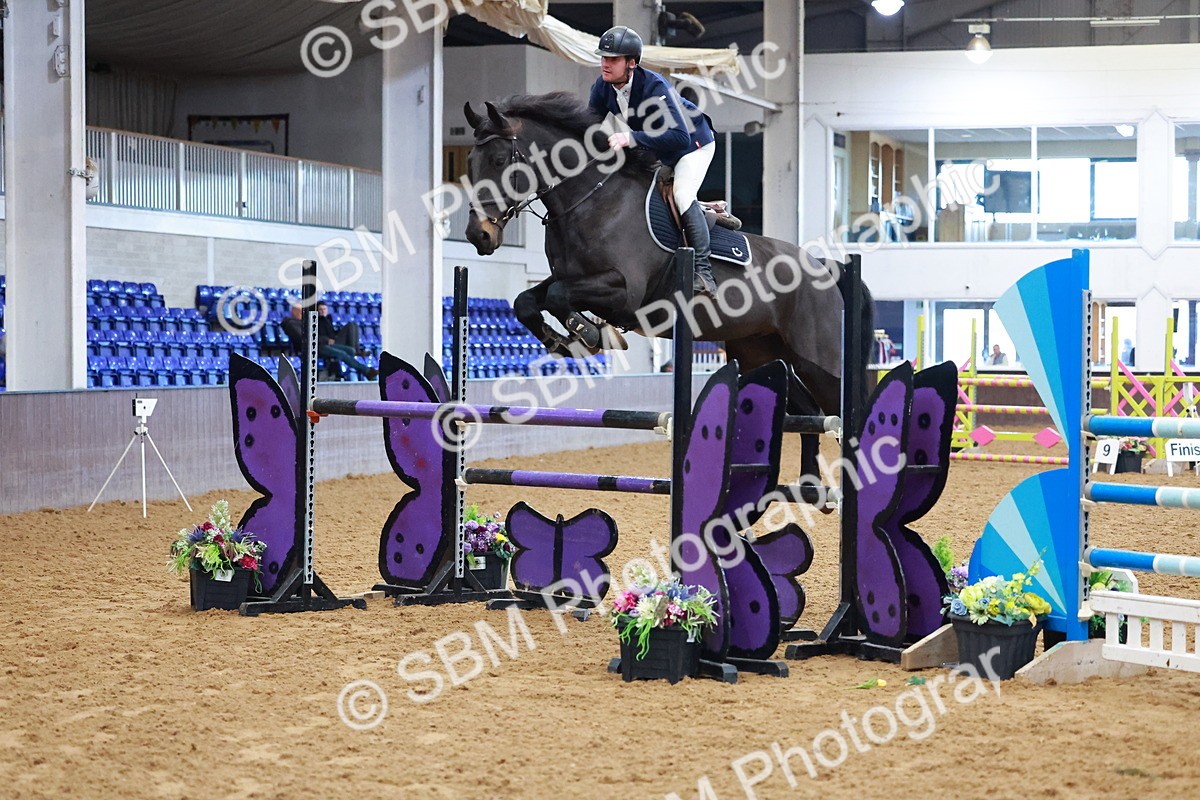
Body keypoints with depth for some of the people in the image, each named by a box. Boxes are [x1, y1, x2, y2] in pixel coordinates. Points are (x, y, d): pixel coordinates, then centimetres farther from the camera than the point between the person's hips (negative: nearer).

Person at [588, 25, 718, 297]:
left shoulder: (654, 86, -38)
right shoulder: (603, 87, -16)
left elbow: (679, 137, -47)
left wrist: (631, 138, -55)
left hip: (694, 143, -8)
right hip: (653, 150, 8)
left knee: (682, 195, -28)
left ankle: (703, 271, -26)